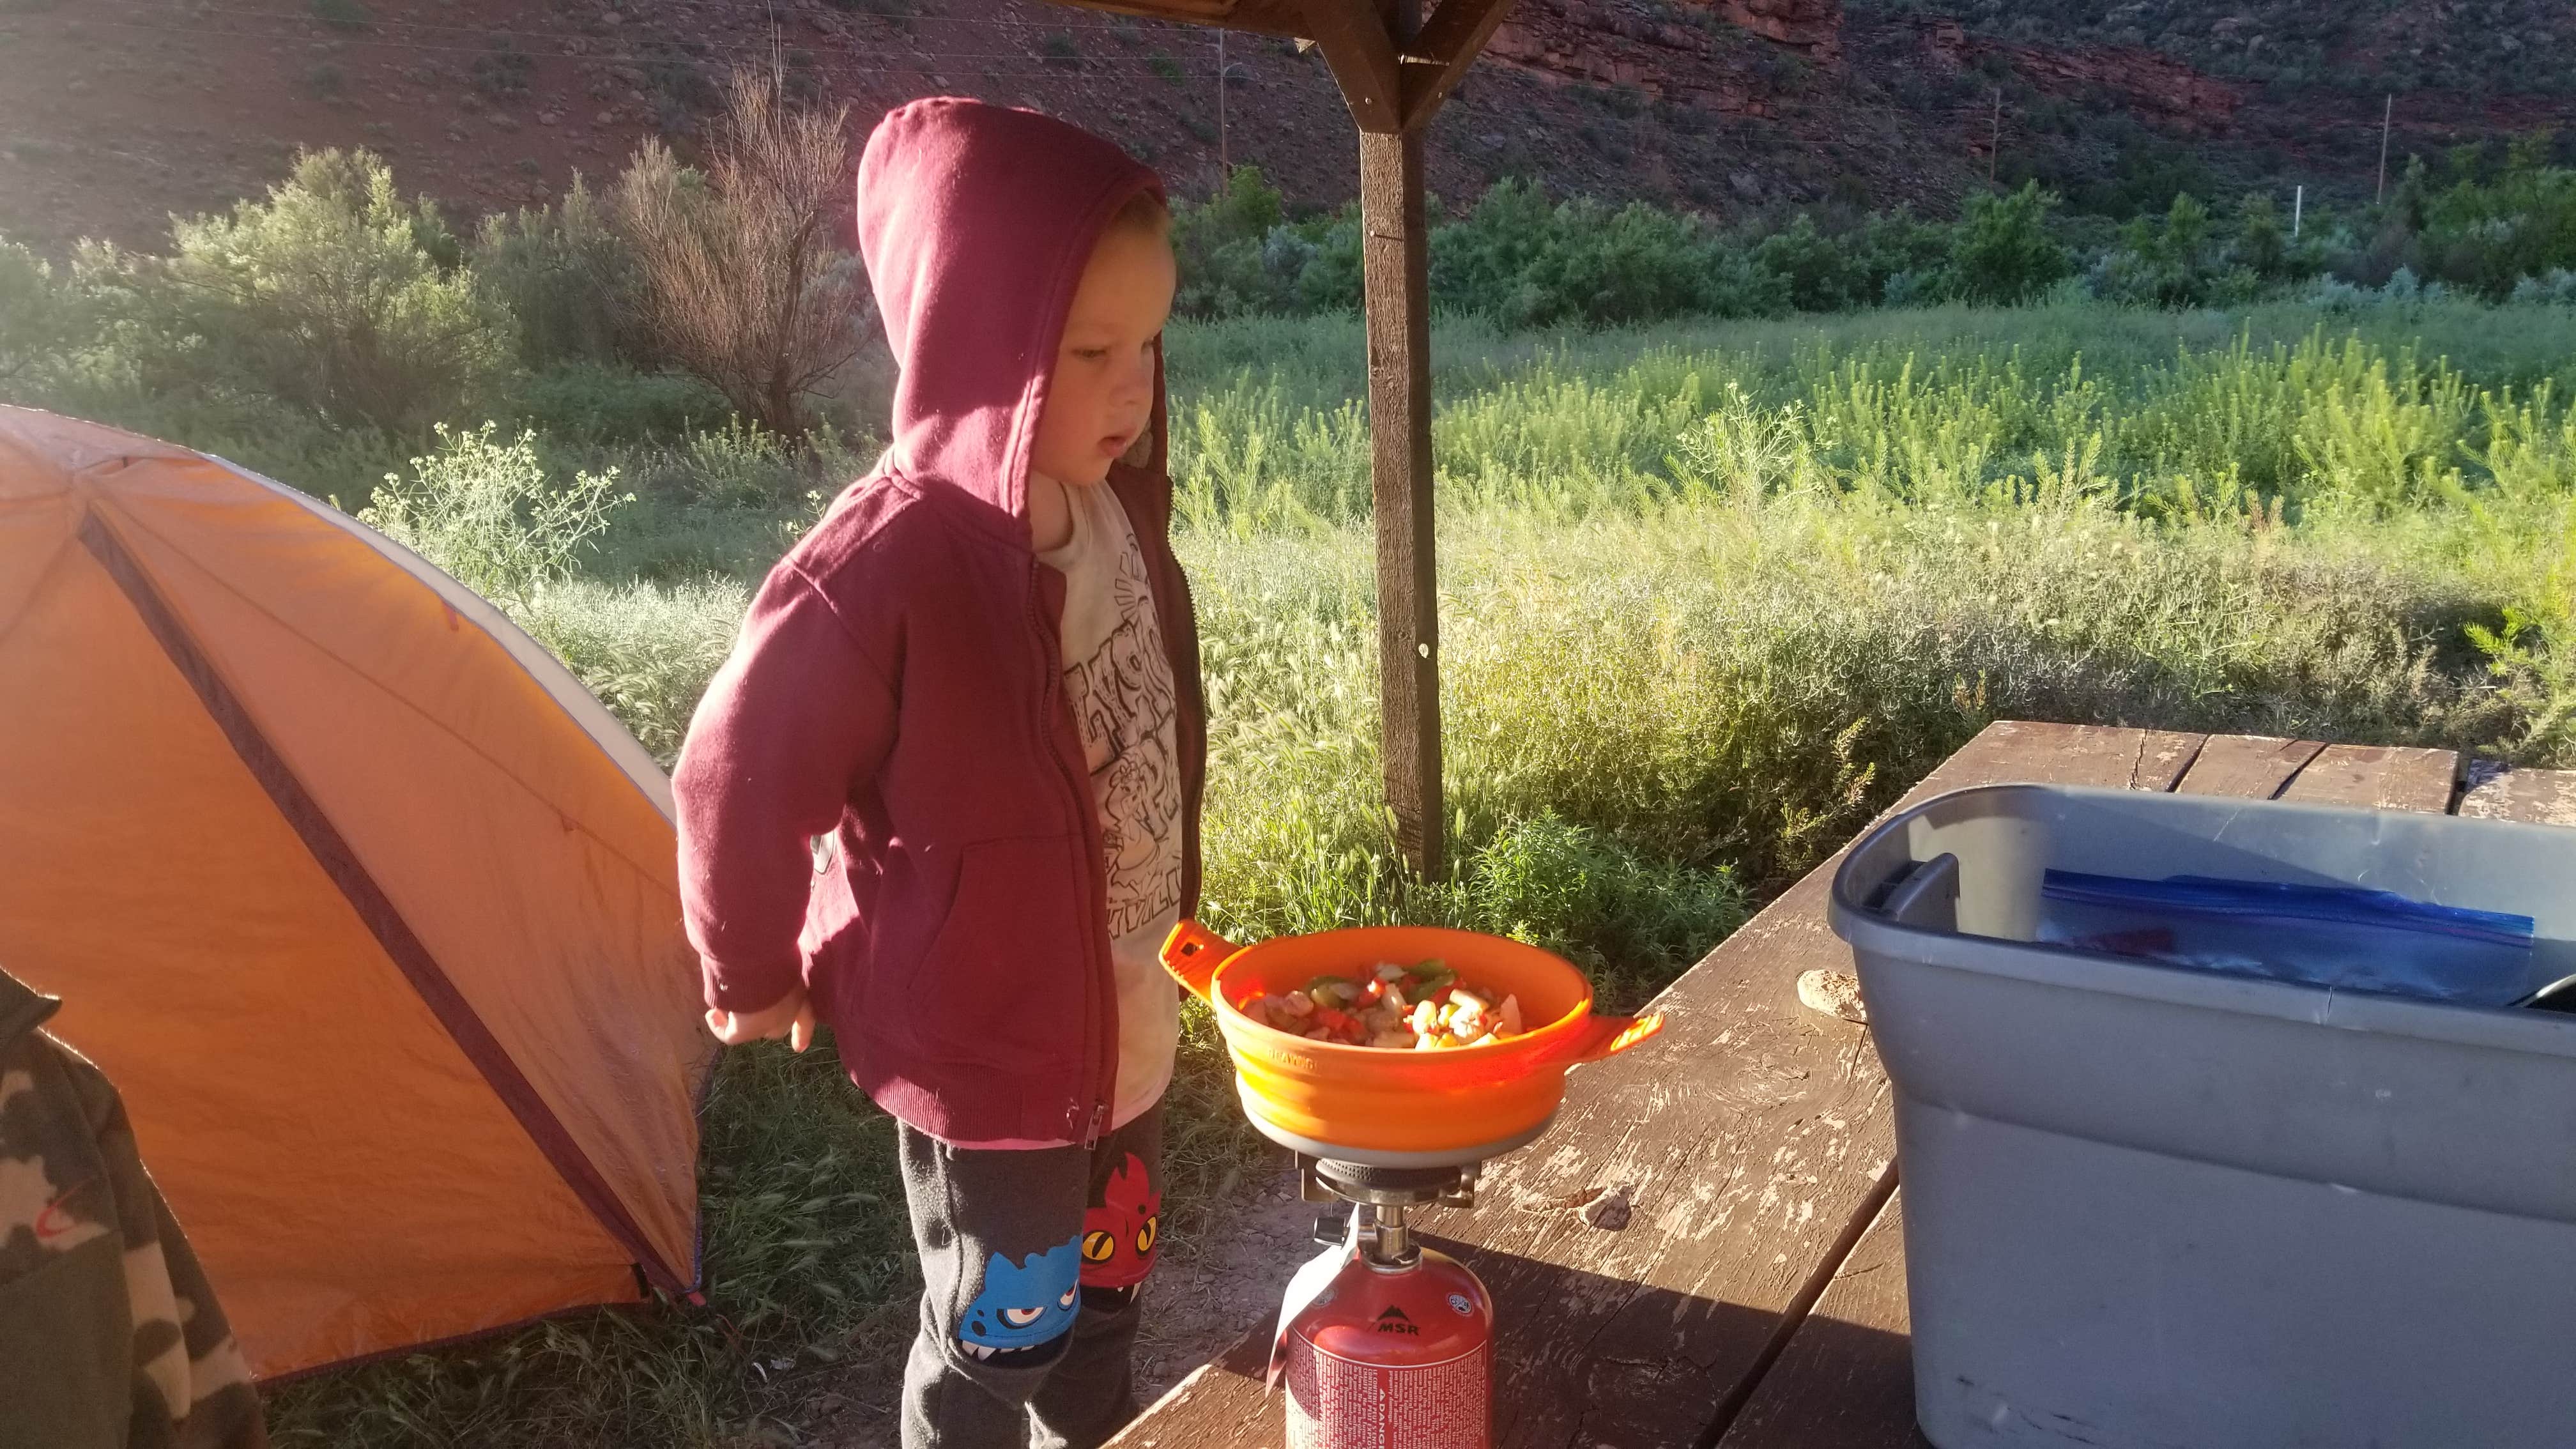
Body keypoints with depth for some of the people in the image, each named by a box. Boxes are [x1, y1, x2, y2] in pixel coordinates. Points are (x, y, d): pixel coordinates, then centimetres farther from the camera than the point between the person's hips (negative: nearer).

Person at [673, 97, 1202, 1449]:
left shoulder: (1112, 504, -4)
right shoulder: (887, 566, -28)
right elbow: (737, 779, -17)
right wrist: (753, 977, -2)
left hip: (1124, 1018, 7)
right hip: (986, 1045, -7)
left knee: (1100, 1298, 25)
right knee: (997, 1333, 14)